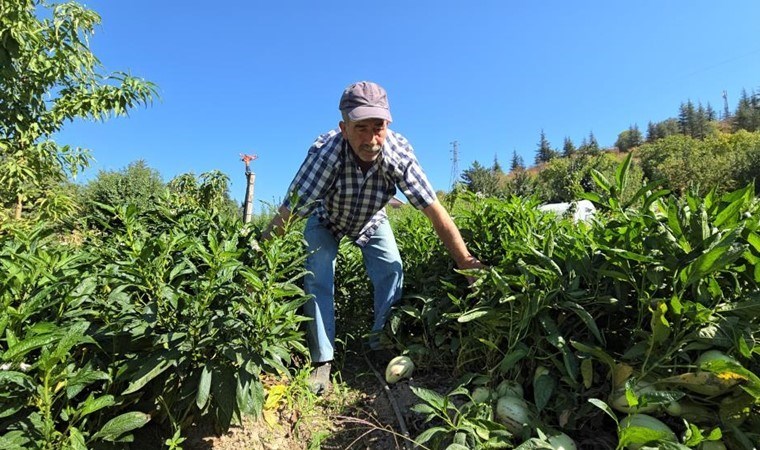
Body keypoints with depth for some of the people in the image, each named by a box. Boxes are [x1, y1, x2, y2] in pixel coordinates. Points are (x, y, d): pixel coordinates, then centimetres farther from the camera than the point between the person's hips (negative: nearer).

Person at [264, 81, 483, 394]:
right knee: (317, 281, -15)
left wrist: (466, 262, -31)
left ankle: (384, 346, 12)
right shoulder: (325, 152, -39)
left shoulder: (398, 151, -33)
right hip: (326, 220, -1)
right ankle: (322, 361, 2)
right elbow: (287, 213, -38)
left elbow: (434, 209, -30)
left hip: (372, 220, 2)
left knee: (392, 272, -12)